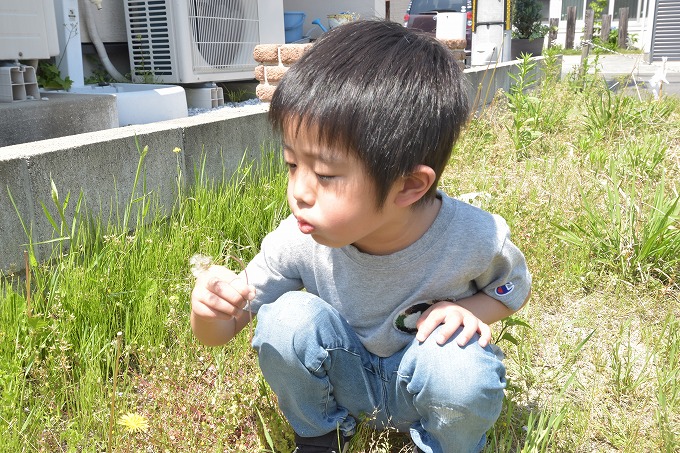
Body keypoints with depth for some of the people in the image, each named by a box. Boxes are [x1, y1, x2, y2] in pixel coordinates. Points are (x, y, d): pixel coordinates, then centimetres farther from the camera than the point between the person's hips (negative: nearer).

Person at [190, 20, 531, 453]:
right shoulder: (300, 240, -24)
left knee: (464, 372, -34)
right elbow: (219, 332, -12)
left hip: (421, 385, 0)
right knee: (286, 319, -28)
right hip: (345, 378, 1)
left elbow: (514, 288, -1)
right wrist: (208, 308, -38)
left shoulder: (475, 238, -27)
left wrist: (467, 309, -24)